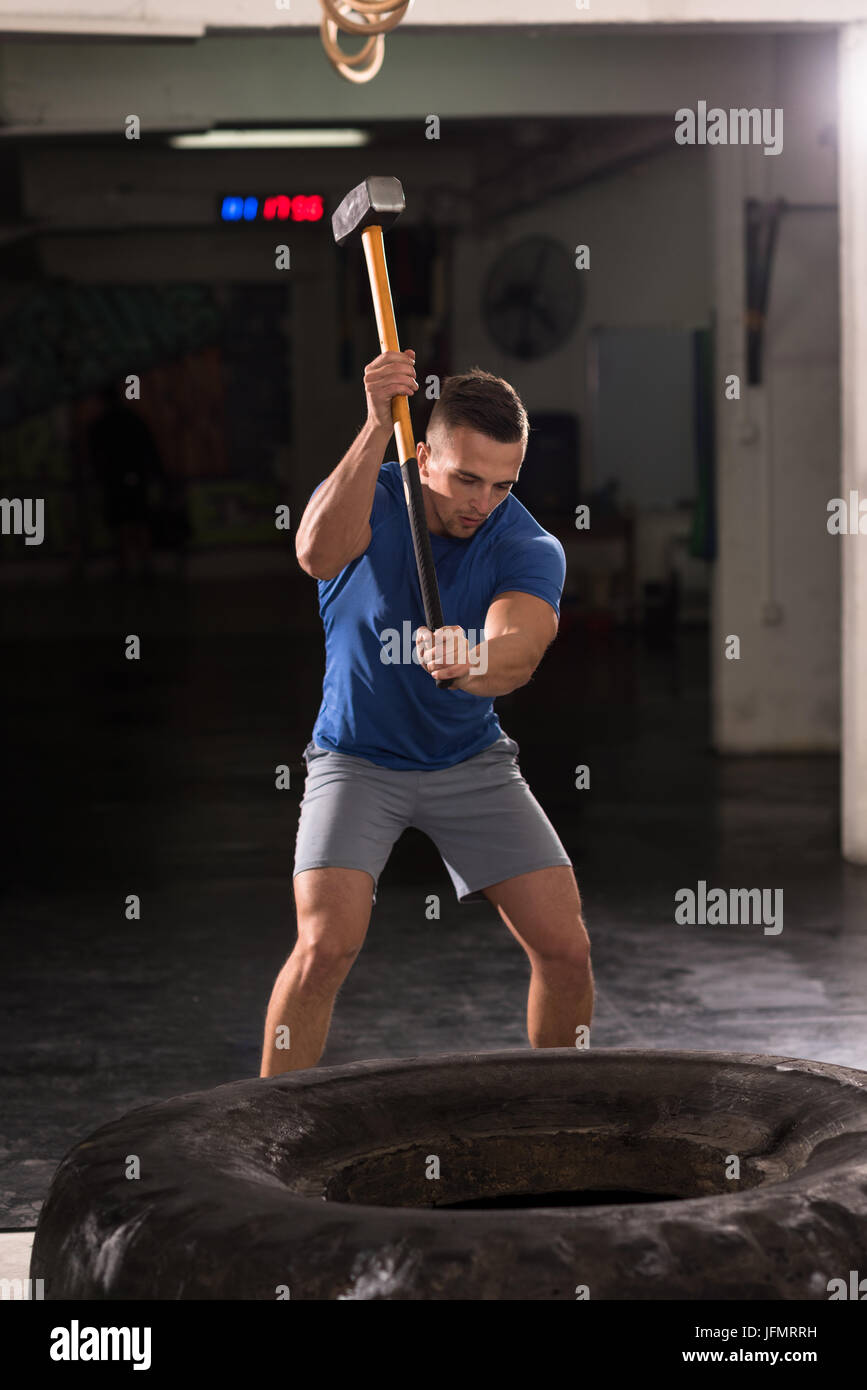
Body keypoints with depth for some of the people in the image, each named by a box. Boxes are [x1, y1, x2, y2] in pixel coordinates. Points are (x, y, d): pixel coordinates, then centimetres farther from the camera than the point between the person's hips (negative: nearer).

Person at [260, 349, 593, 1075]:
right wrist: (377, 426, -52)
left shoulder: (531, 550, -15)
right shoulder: (369, 497, -16)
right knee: (325, 947, -21)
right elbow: (318, 552, -41)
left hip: (473, 762, 2)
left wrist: (473, 662, -60)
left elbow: (518, 652, -35)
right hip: (357, 761, -2)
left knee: (566, 950, -4)